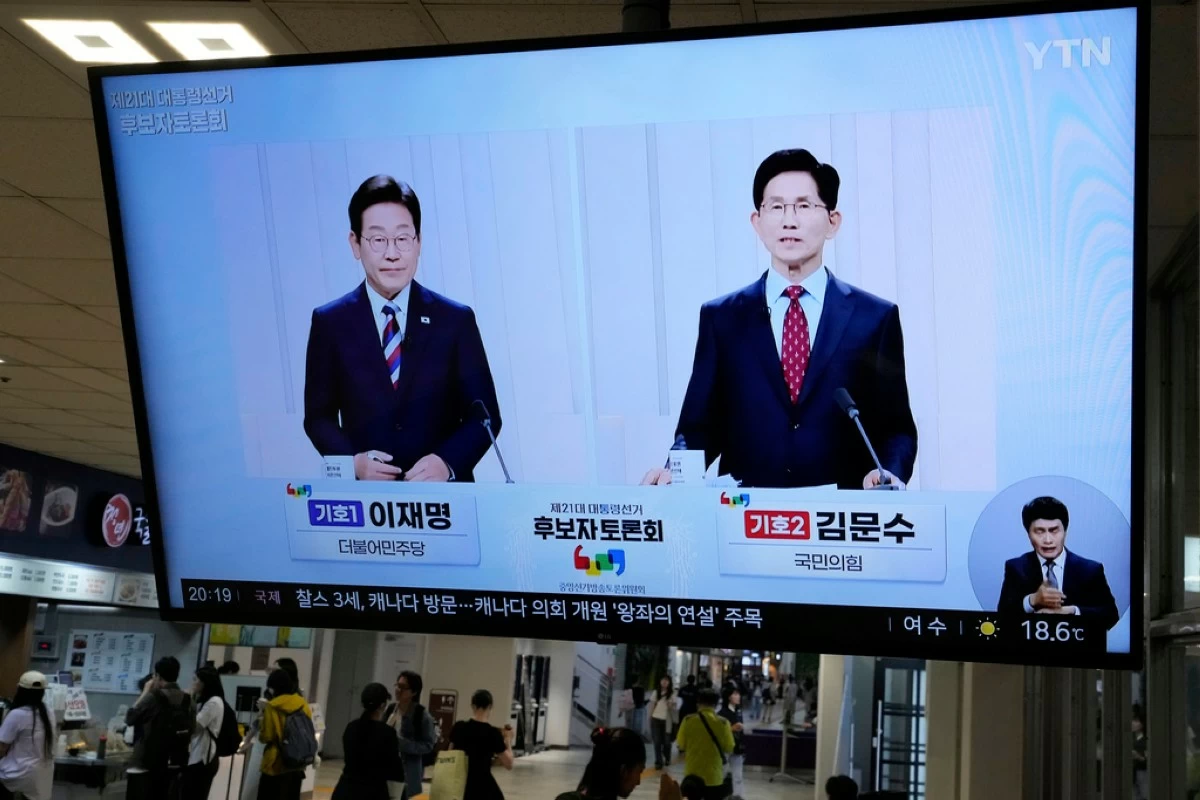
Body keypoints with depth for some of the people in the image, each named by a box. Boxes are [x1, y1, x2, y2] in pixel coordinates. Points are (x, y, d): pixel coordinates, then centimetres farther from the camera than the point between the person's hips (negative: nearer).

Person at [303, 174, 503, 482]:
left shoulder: (455, 320, 2)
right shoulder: (329, 323, 3)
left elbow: (484, 414, 2)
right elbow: (319, 415, 7)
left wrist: (449, 462, -15)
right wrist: (353, 460, -11)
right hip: (365, 495, 0)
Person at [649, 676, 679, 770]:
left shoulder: (672, 694, -2)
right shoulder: (656, 692, 4)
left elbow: (674, 708, 1)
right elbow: (652, 705, 9)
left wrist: (671, 707, -20)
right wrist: (650, 717, 9)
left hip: (667, 720, -1)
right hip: (656, 719, 1)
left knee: (666, 741, 6)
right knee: (657, 741, 0)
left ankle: (667, 759, 28)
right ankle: (658, 761, 4)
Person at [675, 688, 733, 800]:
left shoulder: (688, 720, -8)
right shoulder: (723, 723, -11)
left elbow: (681, 745, -1)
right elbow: (729, 748, -5)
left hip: (693, 774, 2)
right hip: (714, 776, -2)